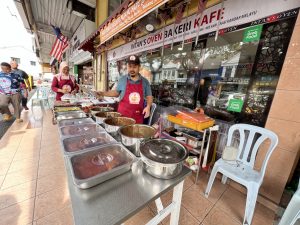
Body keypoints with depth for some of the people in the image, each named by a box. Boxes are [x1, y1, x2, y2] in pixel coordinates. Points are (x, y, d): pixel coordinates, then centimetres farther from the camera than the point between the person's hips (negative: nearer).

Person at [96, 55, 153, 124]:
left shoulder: (145, 81, 1)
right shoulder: (122, 79, 1)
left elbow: (149, 96, 7)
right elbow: (116, 92, 13)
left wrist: (148, 106, -10)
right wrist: (103, 93, 2)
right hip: (123, 114, 0)